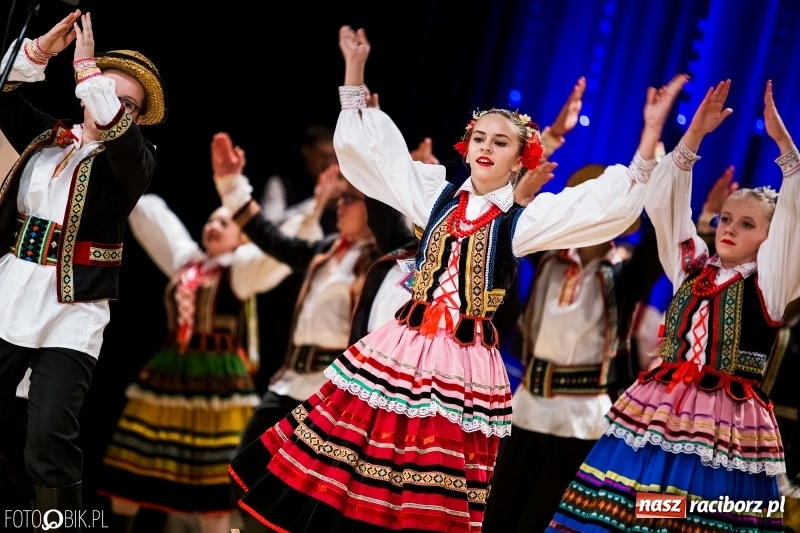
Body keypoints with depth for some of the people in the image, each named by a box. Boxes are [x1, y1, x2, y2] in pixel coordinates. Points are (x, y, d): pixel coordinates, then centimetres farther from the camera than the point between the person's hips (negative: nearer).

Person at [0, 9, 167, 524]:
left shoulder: (134, 161, 1)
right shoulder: (46, 139, 13)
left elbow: (116, 129, -20)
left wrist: (87, 66, -19)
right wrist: (42, 50, -4)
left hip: (71, 312, -4)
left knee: (50, 435, -12)